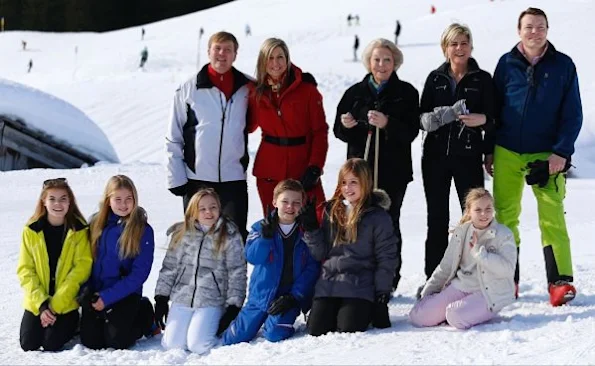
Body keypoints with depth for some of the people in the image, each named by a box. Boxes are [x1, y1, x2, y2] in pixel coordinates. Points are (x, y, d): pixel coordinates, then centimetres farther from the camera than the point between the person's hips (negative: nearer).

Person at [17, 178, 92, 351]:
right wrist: (41, 304, -15)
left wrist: (55, 306, -17)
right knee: (29, 345, -9)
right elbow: (25, 270, -3)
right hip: (36, 302, 2)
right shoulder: (31, 231, -3)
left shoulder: (79, 230, -7)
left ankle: (72, 324, 17)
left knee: (52, 345, -15)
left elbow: (82, 268, -11)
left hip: (66, 303, -2)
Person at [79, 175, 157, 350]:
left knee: (117, 342, -13)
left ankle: (144, 316, 15)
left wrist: (107, 297, -17)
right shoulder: (96, 224, 3)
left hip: (125, 294, -3)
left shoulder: (143, 230, -9)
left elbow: (139, 273, -12)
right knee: (90, 342, -6)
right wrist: (86, 293, -7)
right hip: (94, 293, 4)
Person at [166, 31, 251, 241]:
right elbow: (173, 139, 2)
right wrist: (176, 178, -3)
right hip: (197, 179, 0)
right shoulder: (189, 89, 0)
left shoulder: (247, 89, 2)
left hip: (234, 178, 0)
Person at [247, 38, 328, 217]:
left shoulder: (306, 89, -3)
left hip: (302, 168, -3)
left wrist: (315, 167, -12)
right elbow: (249, 126, 17)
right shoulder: (256, 91, 6)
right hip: (268, 171, 3)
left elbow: (320, 131, -4)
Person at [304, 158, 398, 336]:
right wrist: (311, 230, -5)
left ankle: (367, 311, 14)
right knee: (316, 331, -10)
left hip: (359, 287, -4)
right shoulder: (331, 211, 12)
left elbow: (386, 258, -2)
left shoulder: (378, 216, -1)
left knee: (347, 331, -18)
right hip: (328, 283, 4)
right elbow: (320, 254, 11)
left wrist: (382, 293, -6)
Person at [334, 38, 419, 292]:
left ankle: (389, 282, 6)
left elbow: (411, 132, -6)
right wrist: (345, 126, -12)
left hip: (394, 171, -2)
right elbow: (339, 131, 11)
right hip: (361, 168, 2)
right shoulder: (356, 93, 11)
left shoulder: (406, 93, 4)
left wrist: (387, 124, -23)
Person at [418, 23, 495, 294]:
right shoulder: (435, 78, 10)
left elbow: (493, 118, 1)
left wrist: (482, 119, -21)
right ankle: (433, 278, 12)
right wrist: (430, 118, -14)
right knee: (437, 219, 6)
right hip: (435, 156, 2)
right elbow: (422, 116, 9)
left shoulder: (482, 79, 4)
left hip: (468, 157, -2)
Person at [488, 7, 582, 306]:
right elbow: (493, 109, 9)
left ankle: (560, 281, -5)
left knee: (553, 218, -7)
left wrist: (561, 153, -9)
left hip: (547, 155, -2)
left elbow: (573, 115, 0)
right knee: (504, 217, 5)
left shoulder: (563, 65, 1)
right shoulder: (506, 64, 5)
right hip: (507, 154, 2)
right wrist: (489, 153, 7)